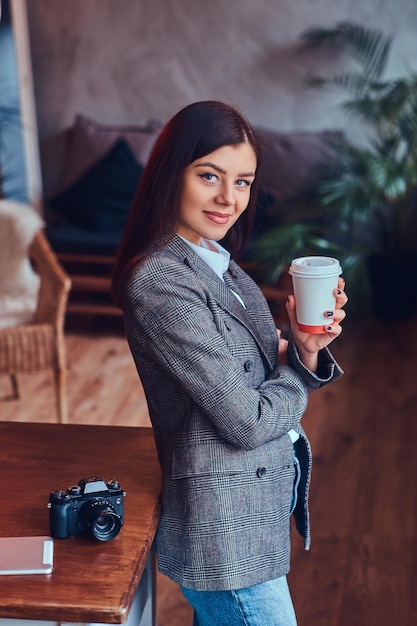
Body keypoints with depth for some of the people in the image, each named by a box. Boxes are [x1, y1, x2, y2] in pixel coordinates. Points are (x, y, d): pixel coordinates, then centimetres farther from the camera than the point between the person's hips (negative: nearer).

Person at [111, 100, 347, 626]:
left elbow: (271, 372, 7)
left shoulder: (220, 266, 5)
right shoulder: (158, 283, -23)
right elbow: (248, 421, -23)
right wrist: (297, 375, -4)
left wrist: (305, 350, -13)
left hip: (261, 500, 8)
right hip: (228, 528, -8)